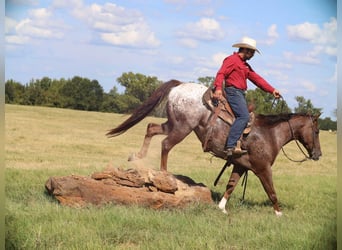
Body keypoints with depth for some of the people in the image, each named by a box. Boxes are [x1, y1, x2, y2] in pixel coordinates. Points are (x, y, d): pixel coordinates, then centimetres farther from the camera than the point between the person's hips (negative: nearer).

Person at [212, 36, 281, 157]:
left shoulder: (245, 65, 25)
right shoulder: (232, 59, -3)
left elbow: (257, 79, 20)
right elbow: (221, 73, -16)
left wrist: (272, 90, 11)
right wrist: (218, 88, -33)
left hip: (240, 93, 10)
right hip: (233, 91, -10)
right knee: (244, 116, -24)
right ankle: (230, 146, -32)